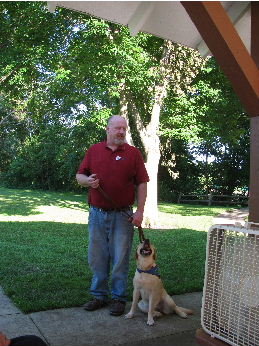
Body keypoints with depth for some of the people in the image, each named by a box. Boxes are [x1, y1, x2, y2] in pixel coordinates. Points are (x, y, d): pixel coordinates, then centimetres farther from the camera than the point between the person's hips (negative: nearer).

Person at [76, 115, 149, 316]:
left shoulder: (133, 153, 1)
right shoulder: (94, 150, 8)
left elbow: (142, 184, -1)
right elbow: (79, 176, 11)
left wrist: (140, 211, -9)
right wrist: (88, 181, -12)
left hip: (122, 215, -3)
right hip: (97, 213, 3)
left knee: (120, 259, 5)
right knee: (97, 258, 11)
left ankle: (119, 299, 20)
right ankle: (100, 295, 28)